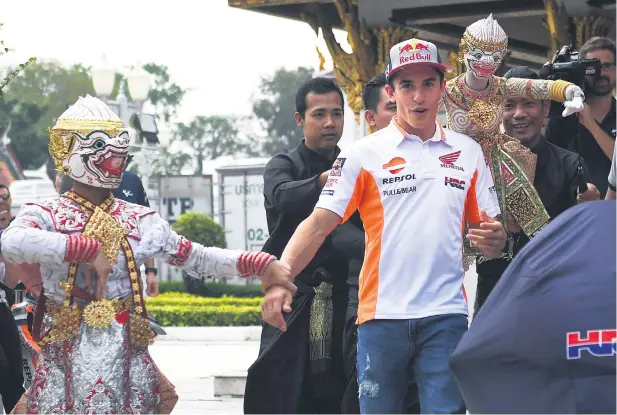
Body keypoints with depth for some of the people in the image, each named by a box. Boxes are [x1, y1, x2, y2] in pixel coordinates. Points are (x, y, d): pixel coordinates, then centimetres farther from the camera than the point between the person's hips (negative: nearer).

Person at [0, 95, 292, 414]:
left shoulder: (140, 221, 8)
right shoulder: (45, 215, -3)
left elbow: (198, 258, 8)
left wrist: (262, 264, -5)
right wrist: (87, 248, -26)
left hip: (128, 364, 3)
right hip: (67, 366, -3)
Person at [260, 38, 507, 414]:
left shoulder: (468, 152, 11)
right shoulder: (364, 154, 3)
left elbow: (487, 229, 16)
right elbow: (319, 223, -5)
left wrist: (494, 239, -9)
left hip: (446, 314, 1)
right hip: (382, 313, -1)